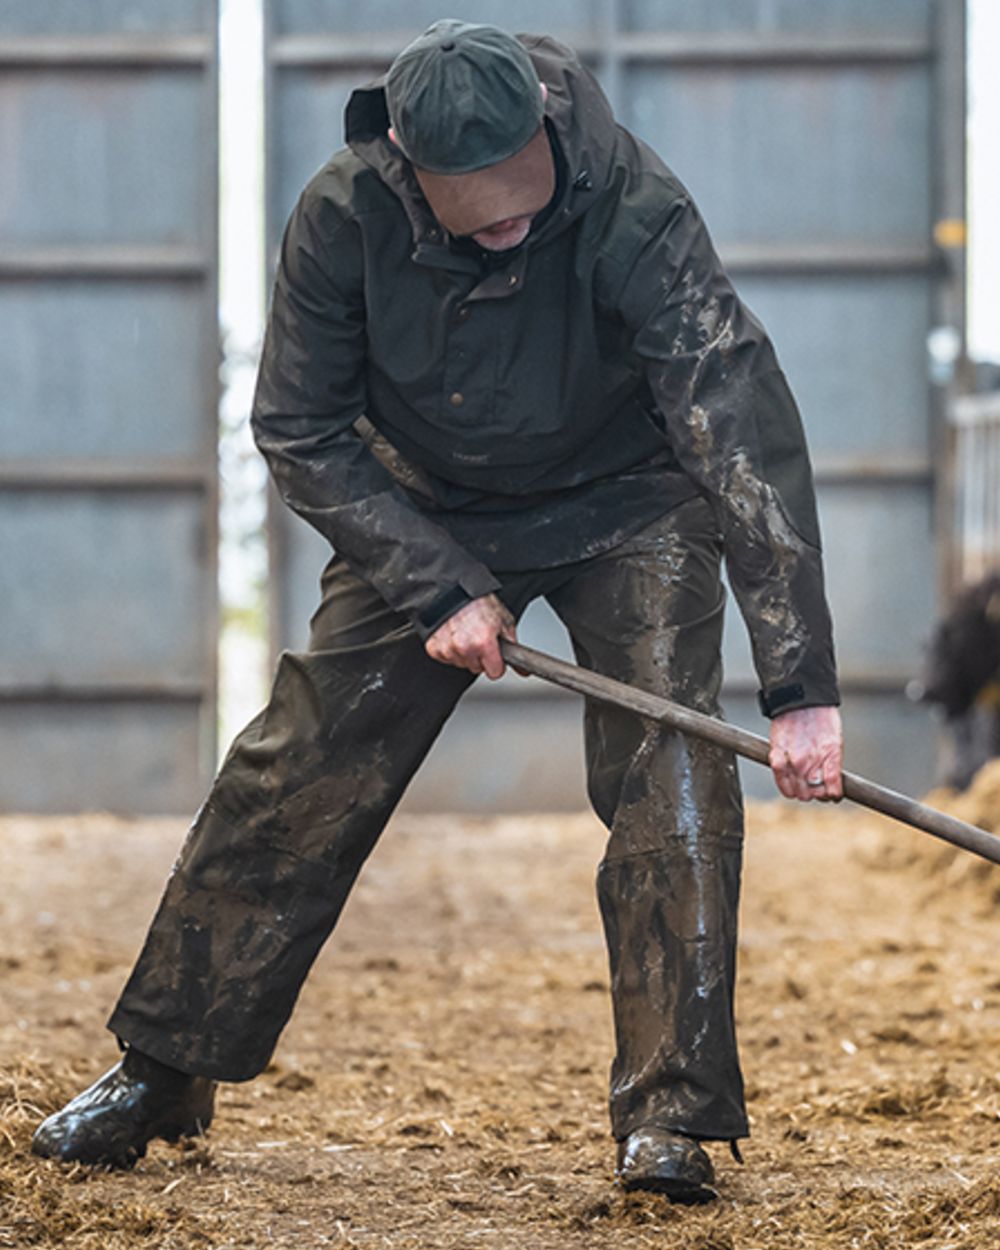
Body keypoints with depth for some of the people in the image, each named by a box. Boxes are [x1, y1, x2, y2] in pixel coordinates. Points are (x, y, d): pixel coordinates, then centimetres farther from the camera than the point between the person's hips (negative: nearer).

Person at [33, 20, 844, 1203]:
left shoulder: (633, 213, -35)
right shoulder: (345, 216, -26)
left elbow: (747, 431, -40)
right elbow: (300, 430, -12)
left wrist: (801, 687, -47)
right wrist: (438, 587, -21)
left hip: (624, 504, -2)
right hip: (425, 509, 2)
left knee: (669, 773, -19)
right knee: (295, 775, 2)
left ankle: (669, 1116, -11)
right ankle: (162, 1069, 16)